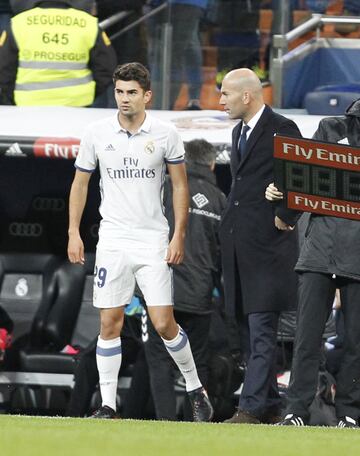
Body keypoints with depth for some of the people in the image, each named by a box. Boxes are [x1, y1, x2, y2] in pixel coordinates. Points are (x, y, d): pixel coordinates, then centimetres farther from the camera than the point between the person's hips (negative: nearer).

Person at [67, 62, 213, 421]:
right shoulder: (96, 134, 1)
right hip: (112, 240, 1)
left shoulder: (165, 135, -2)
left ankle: (195, 388, 15)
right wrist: (74, 233, 4)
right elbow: (80, 183, 10)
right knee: (110, 324, -2)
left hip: (153, 241, -1)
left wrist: (179, 237, -2)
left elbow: (180, 185, 4)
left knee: (164, 324, -5)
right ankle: (107, 403, 3)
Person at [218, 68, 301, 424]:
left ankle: (252, 408, -16)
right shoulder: (239, 131, 20)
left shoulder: (282, 130, -7)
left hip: (267, 245, -9)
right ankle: (269, 405, 15)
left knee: (262, 331, -11)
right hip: (239, 244, 9)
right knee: (254, 331, 10)